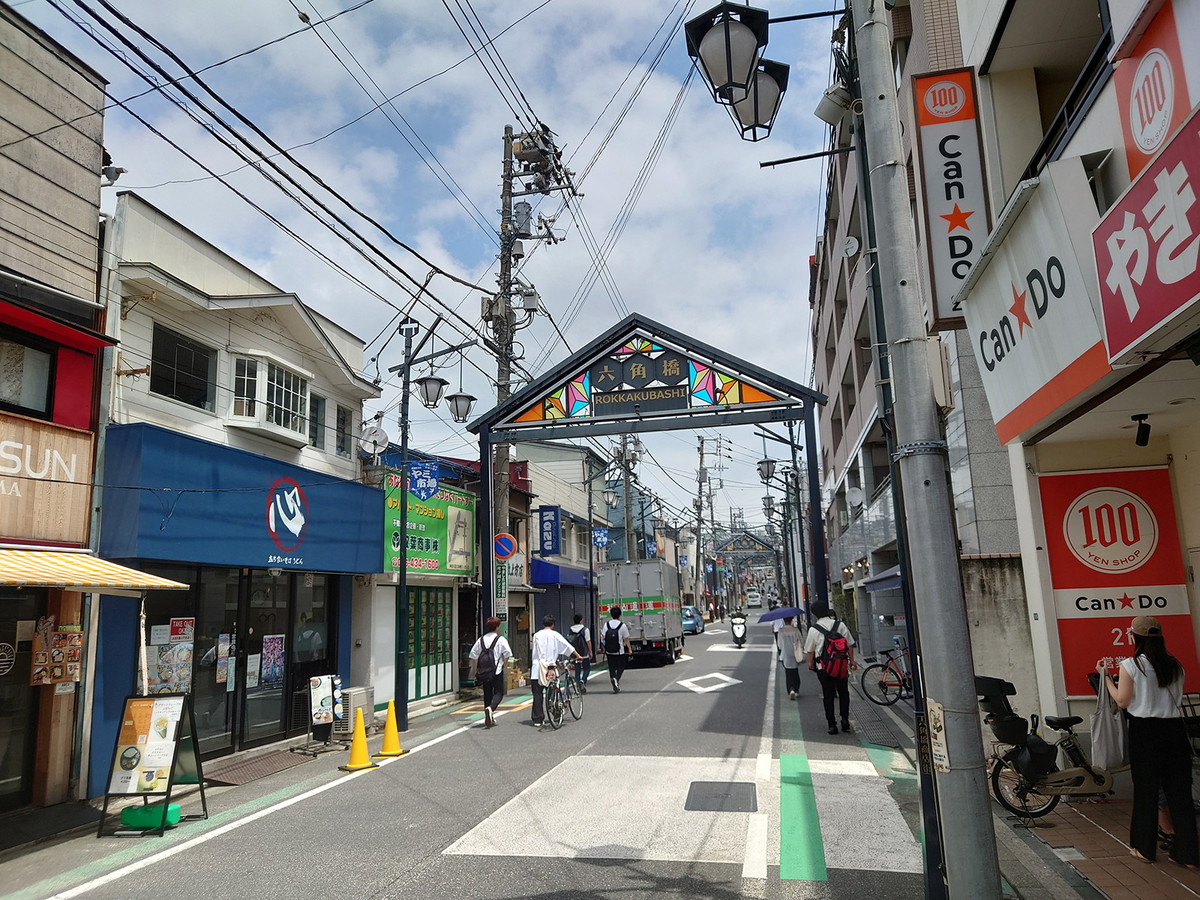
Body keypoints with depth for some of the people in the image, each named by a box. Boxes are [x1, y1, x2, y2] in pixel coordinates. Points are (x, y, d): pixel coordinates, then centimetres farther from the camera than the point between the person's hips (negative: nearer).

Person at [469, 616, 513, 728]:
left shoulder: (481, 640, 7)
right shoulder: (501, 639, -7)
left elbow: (473, 654, 9)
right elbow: (507, 654, -14)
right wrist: (505, 664, 4)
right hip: (497, 671, -4)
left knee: (487, 693, 13)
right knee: (498, 693, 1)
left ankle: (489, 718, 16)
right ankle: (490, 708, -26)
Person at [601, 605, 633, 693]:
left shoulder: (606, 624, -1)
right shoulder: (622, 625, -11)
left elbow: (604, 638, 1)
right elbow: (626, 639, -6)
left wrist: (604, 649, 14)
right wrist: (629, 649, 6)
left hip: (609, 651, 3)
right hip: (620, 651, -3)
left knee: (611, 667, 12)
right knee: (621, 666, 10)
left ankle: (615, 687, 9)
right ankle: (616, 679, -17)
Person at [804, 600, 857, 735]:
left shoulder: (813, 630, -7)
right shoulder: (840, 625, -3)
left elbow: (810, 650, 1)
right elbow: (850, 645, 1)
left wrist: (811, 663, 18)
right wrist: (852, 660, 13)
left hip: (823, 668, -1)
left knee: (828, 696, 6)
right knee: (843, 693, 18)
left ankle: (832, 725, 7)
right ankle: (845, 720, 12)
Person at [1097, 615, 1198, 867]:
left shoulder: (1131, 665, -9)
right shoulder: (1175, 665, 5)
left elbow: (1122, 701, -8)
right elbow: (1175, 696, 12)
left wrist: (1106, 677, 3)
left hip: (1144, 730, -4)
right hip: (1175, 728, 4)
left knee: (1146, 790, 6)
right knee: (1179, 790, 8)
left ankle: (1144, 848, 15)